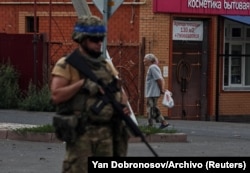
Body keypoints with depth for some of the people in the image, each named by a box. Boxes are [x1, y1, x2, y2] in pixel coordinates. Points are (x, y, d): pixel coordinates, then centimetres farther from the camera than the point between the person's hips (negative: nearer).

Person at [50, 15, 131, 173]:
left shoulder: (107, 65, 16)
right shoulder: (66, 65, -3)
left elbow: (120, 90, 23)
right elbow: (56, 96, -13)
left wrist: (124, 105, 1)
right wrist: (83, 83, -19)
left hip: (106, 132, 6)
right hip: (81, 132, -6)